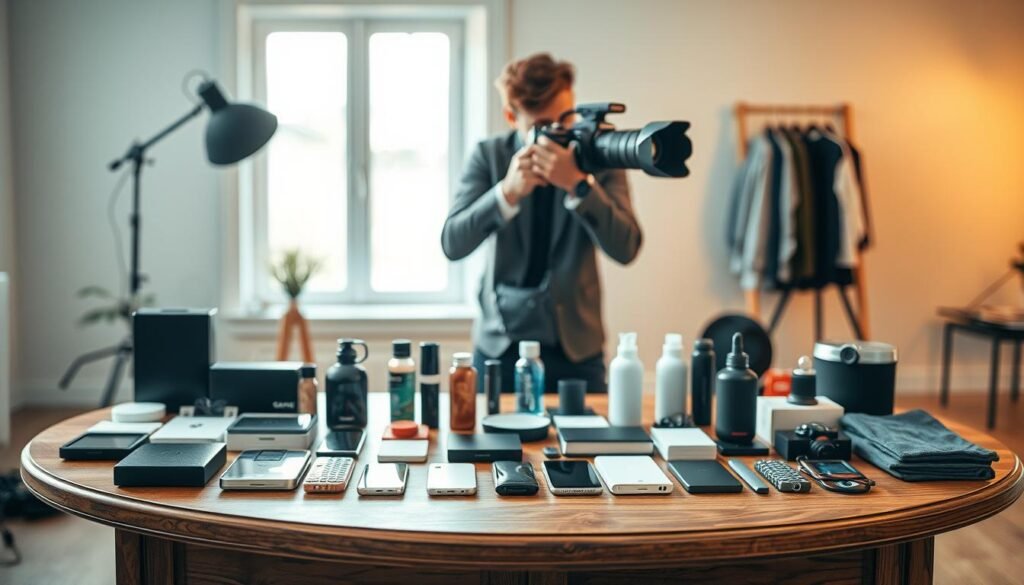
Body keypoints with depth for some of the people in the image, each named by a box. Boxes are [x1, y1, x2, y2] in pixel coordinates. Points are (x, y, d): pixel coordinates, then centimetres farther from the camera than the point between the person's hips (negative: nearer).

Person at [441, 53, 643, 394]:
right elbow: (452, 244, -12)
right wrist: (508, 191, -26)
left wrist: (578, 184, -28)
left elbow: (626, 248, -15)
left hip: (576, 346, 0)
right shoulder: (489, 155, -3)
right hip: (500, 344, 0)